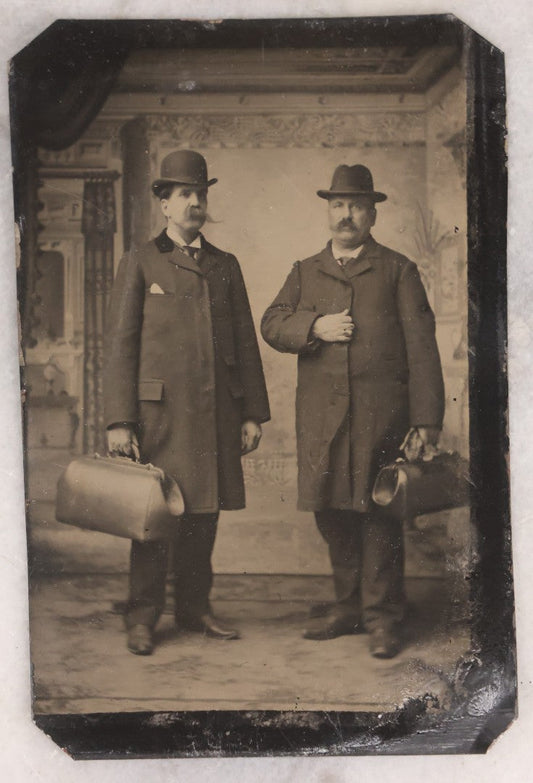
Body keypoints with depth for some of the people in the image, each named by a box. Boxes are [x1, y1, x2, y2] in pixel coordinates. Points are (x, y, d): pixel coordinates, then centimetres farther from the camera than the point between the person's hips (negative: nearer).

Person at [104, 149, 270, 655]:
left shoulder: (226, 266, 15)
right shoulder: (140, 264, 4)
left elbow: (246, 343, 15)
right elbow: (120, 346, -1)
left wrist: (253, 414, 8)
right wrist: (118, 421, -9)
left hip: (216, 415, 4)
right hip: (159, 412, -4)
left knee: (204, 514, 8)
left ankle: (194, 609, 21)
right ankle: (142, 618, 10)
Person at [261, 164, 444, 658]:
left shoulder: (398, 270, 9)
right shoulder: (304, 273, 19)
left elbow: (420, 346, 2)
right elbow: (271, 325, 9)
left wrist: (426, 420, -6)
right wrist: (315, 326, -11)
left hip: (380, 410, -3)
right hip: (321, 412, 3)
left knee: (377, 509, -3)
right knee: (331, 510, 6)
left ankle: (382, 616, 8)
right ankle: (348, 606, 20)